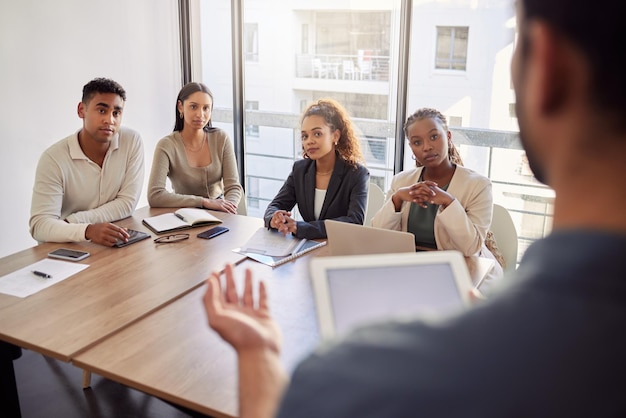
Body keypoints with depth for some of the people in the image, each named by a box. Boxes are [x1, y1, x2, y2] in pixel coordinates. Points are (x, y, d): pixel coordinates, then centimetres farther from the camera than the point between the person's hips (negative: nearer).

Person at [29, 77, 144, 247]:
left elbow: (127, 203, -7)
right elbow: (40, 225, -20)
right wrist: (87, 230, -39)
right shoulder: (53, 159, -14)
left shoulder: (132, 141, -7)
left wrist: (71, 222, -16)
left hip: (118, 245, 1)